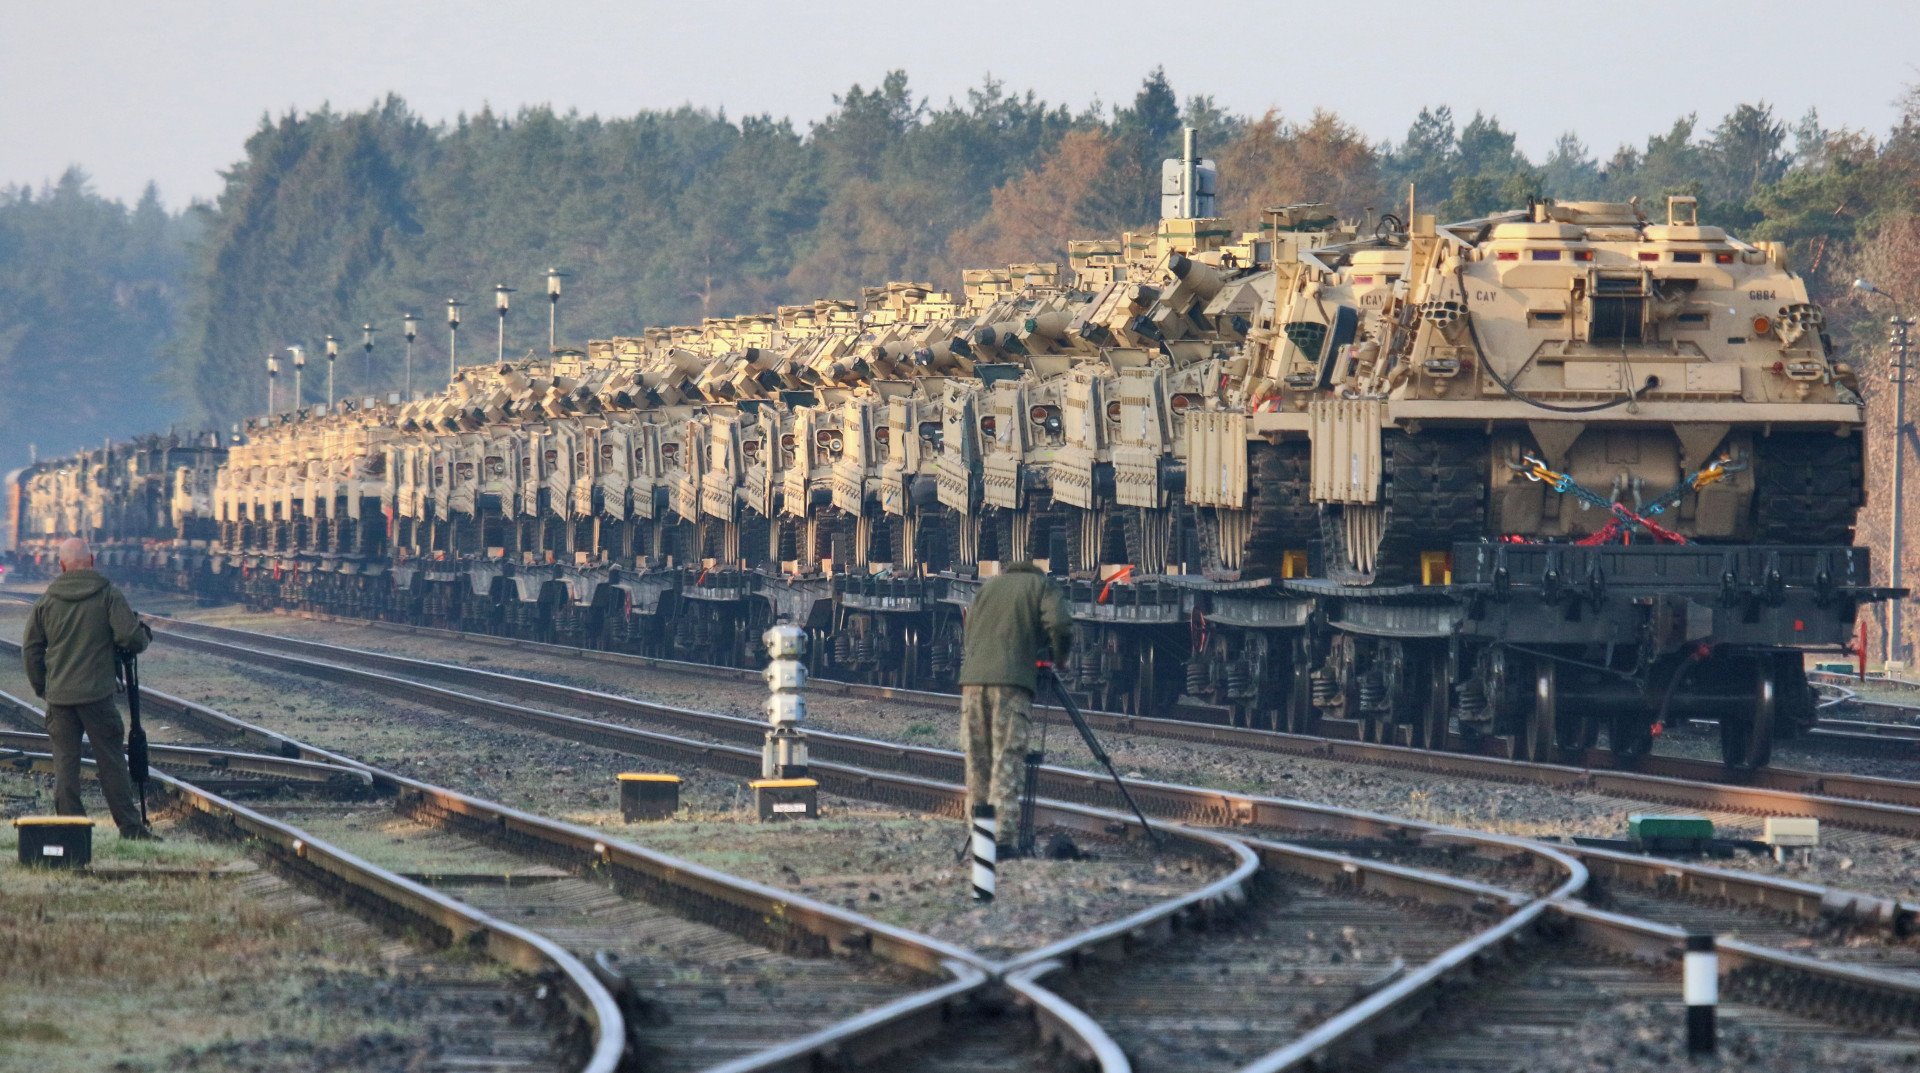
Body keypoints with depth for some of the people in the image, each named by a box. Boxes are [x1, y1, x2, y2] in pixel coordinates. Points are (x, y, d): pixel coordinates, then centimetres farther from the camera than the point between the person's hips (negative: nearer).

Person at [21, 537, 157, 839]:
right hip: (97, 694, -2)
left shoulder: (46, 601, 7)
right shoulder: (108, 595, -4)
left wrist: (40, 687, 22)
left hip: (59, 697, 3)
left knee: (65, 760, 6)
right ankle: (130, 826, 2)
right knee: (111, 760, 2)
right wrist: (144, 636, 12)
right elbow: (130, 637, -11)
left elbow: (30, 650, 11)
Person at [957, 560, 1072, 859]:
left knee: (977, 764, 9)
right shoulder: (1044, 586, 11)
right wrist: (1059, 656, 12)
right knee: (1007, 764, -8)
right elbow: (1059, 624, -5)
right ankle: (1002, 840, -17)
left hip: (972, 680, 4)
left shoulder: (989, 585, 25)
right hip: (1012, 683, -4)